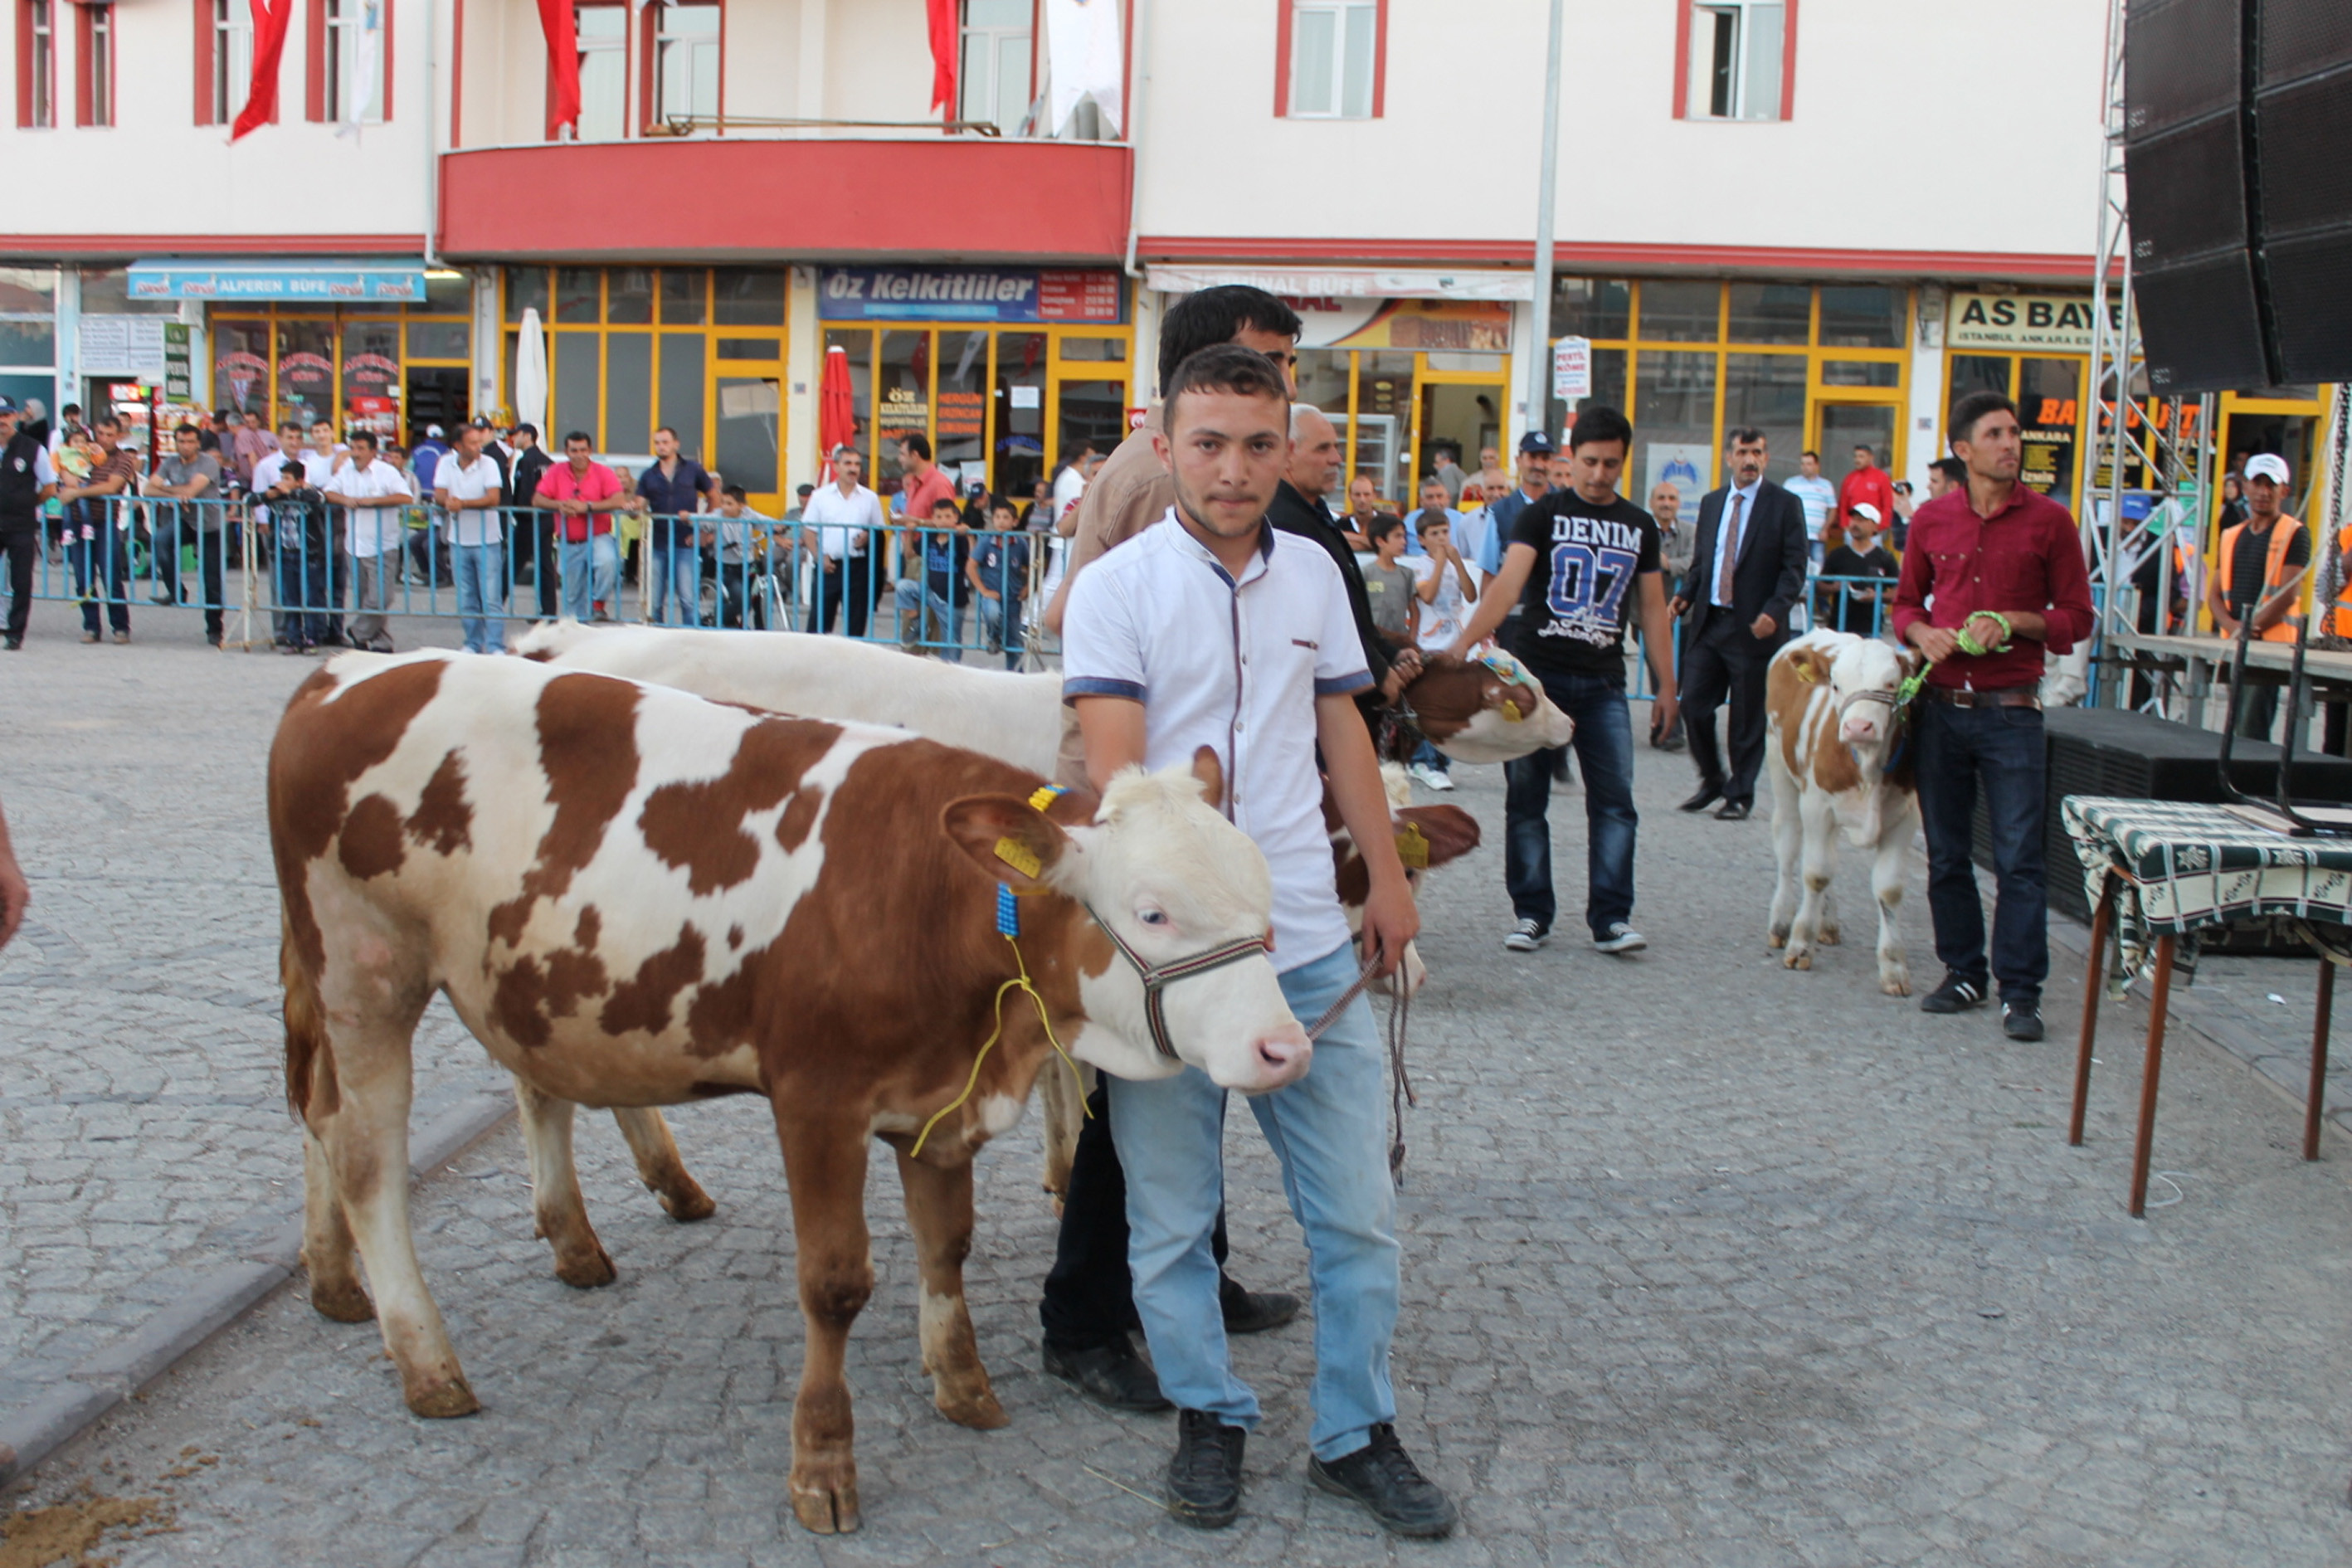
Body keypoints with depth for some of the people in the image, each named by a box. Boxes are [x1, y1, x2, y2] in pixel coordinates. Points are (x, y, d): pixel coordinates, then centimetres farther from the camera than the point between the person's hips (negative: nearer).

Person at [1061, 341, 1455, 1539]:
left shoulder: (1313, 574, 9)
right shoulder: (1116, 587, -6)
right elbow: (1114, 773, -14)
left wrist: (1389, 879, 19)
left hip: (1310, 946, 4)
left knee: (1355, 1206, 8)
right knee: (1170, 1214, 8)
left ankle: (1355, 1435, 25)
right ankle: (1208, 1417, 29)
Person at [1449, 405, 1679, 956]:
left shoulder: (1640, 526, 11)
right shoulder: (1541, 515, -1)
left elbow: (1652, 609, 16)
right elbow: (1507, 583, -15)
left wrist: (1665, 685, 12)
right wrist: (1464, 644, -29)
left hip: (1603, 683, 2)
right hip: (1536, 676, -2)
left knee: (1615, 801, -4)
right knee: (1526, 800, 3)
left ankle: (1611, 917, 2)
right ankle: (1531, 913, 14)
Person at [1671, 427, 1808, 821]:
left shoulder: (1785, 505, -2)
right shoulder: (1711, 503, 13)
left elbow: (1794, 568, -6)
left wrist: (1774, 611, -19)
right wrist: (1686, 594, 0)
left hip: (1753, 627, -4)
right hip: (1707, 622, 4)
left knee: (1748, 718, 3)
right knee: (1693, 704, 3)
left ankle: (1740, 795, 16)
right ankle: (1712, 780, 23)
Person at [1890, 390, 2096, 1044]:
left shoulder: (2049, 520, -1)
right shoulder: (1931, 519, 6)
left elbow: (2076, 617, 2)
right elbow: (1906, 602, 16)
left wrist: (2014, 622, -14)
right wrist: (1922, 634, -5)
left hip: (2011, 711, -3)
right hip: (1941, 708, 3)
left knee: (2019, 859, -4)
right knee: (1946, 854, 10)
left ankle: (2020, 991, 2)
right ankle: (1963, 973, 23)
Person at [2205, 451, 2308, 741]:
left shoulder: (2293, 534, 0)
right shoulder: (2231, 536, 17)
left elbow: (2289, 594, -9)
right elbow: (2214, 594, 12)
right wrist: (2232, 626, -7)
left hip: (2271, 644, -6)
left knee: (2252, 730, -14)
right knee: (2236, 727, 7)